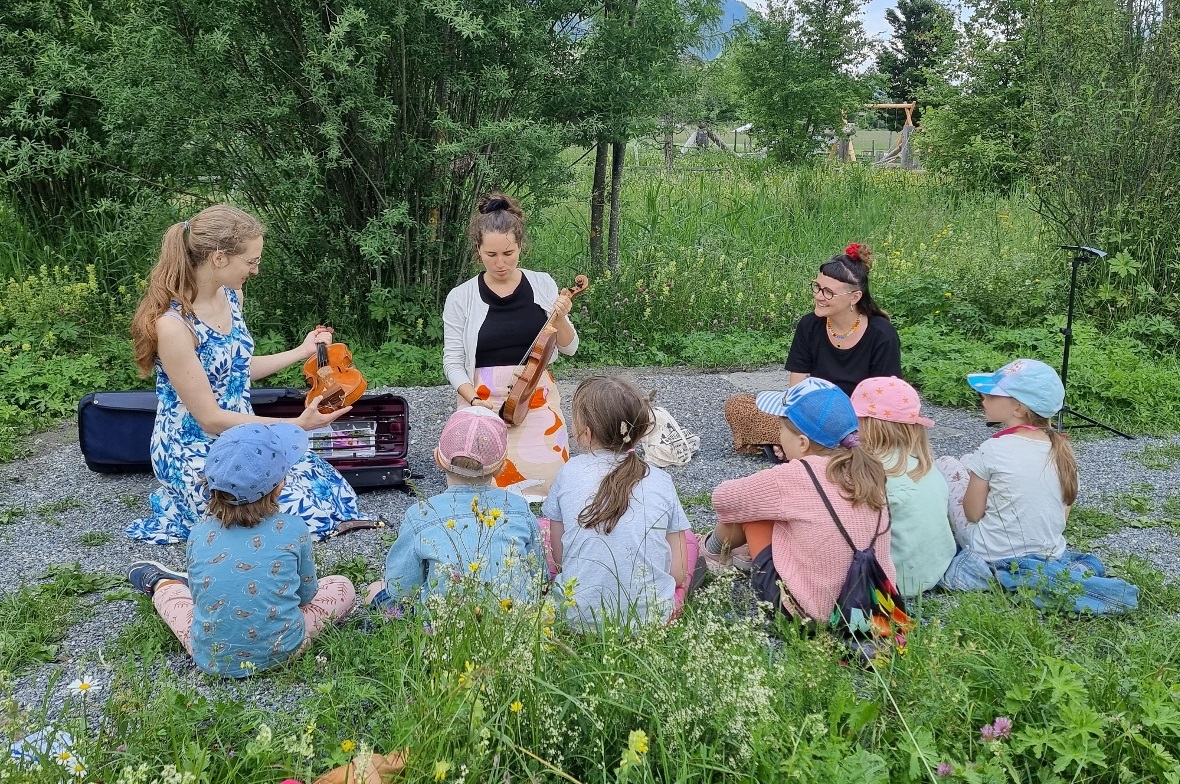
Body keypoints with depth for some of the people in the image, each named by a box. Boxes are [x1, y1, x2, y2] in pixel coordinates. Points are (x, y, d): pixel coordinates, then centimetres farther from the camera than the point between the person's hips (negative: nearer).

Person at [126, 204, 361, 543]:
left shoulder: (230, 295, -1)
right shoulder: (174, 324, -26)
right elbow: (210, 418, -22)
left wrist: (301, 352, 14)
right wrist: (296, 425, -24)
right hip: (193, 452, -8)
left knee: (335, 493, 5)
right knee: (301, 515, -16)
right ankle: (182, 508, 6)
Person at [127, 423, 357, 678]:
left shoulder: (200, 534, -7)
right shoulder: (294, 529, -13)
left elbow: (198, 596, 8)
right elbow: (306, 594, 2)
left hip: (212, 658, 2)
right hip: (282, 651, -2)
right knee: (342, 587, 18)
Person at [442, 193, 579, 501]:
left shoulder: (542, 284, 1)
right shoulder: (461, 297, -4)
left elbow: (569, 347, 6)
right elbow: (453, 362, -1)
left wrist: (560, 318, -14)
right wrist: (475, 400, -17)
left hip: (537, 402, 2)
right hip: (485, 403, -2)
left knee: (546, 477, -7)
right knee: (489, 482, -12)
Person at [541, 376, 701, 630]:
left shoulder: (570, 473, -2)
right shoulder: (661, 481, -1)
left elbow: (558, 557, 4)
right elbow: (678, 573, 0)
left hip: (578, 617, -2)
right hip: (652, 617, 2)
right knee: (688, 538, 26)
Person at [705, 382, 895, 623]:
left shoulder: (796, 477, -21)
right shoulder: (868, 470, -4)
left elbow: (723, 498, -7)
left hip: (809, 609, -6)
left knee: (746, 506, 8)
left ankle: (716, 550, 36)